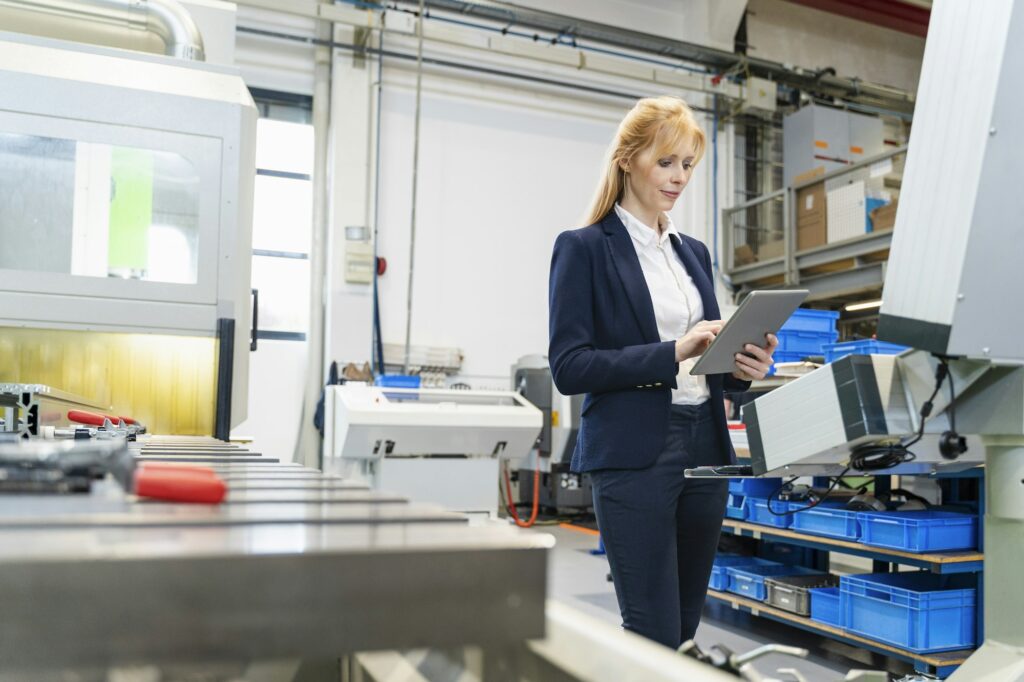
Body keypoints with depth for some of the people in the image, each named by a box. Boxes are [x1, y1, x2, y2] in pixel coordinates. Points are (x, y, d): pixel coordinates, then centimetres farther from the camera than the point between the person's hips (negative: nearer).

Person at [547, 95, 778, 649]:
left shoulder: (693, 252, 16)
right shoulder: (584, 248, -3)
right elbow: (568, 367, -12)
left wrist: (740, 367, -3)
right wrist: (672, 353, -20)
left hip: (705, 451, 7)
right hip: (634, 455, -6)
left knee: (684, 631, 12)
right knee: (654, 636, -4)